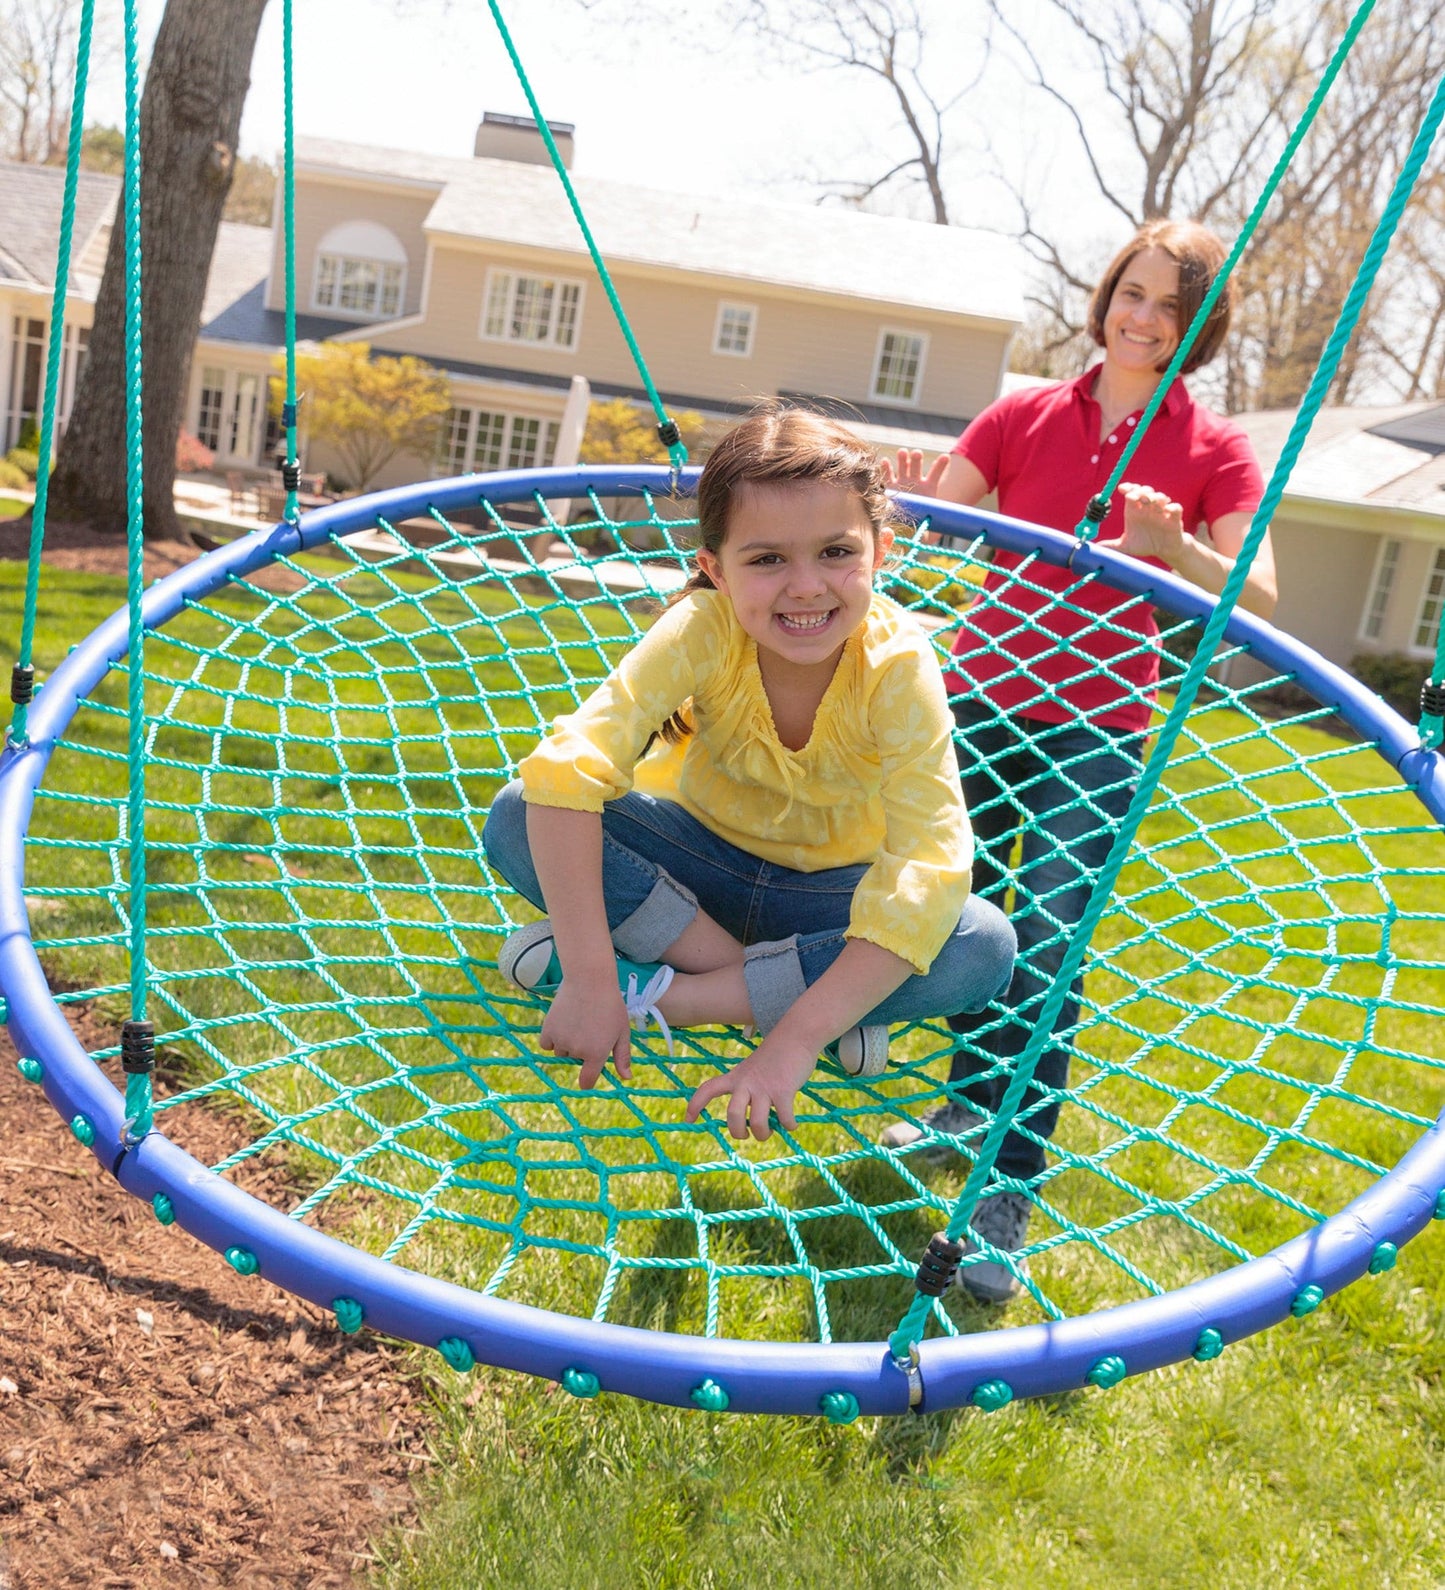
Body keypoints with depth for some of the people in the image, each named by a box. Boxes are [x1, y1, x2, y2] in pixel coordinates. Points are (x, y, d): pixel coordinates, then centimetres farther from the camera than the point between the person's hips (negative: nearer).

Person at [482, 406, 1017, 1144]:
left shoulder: (898, 667, -28)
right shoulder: (703, 632, -26)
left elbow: (931, 865, -36)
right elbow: (567, 769, -36)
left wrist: (797, 1038, -45)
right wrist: (587, 975, -45)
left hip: (831, 885, 0)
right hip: (703, 855, 0)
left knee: (985, 948, -30)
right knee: (518, 818, -26)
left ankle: (653, 989, -26)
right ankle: (769, 986, -21)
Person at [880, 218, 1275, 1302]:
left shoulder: (1216, 451, 1)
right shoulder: (1025, 416, 6)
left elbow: (1259, 601, -8)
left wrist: (1173, 548, -27)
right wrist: (916, 505, -25)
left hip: (1096, 733, -3)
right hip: (981, 701, 3)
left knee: (1047, 949, -10)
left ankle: (1009, 1198, -5)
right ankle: (971, 1109, 34)